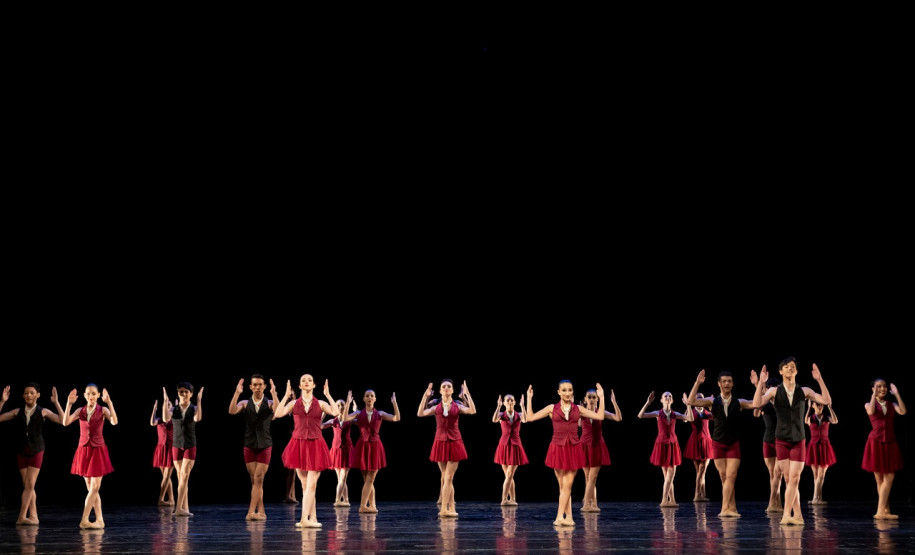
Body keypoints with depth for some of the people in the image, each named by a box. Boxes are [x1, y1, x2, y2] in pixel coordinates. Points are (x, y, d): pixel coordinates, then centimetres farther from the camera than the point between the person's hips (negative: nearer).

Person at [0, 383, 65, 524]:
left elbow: (62, 420, -11)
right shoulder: (17, 412, 7)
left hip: (36, 451, -3)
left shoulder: (43, 412, 0)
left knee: (30, 484, -9)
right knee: (27, 486, 5)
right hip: (22, 451, 3)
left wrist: (56, 402, -16)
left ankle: (22, 517, -8)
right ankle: (33, 516, 9)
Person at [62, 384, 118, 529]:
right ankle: (100, 520, 10)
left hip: (98, 451, -3)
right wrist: (69, 404, -20)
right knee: (91, 488, 5)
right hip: (83, 451, 3)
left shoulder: (103, 410, -5)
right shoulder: (80, 411, 3)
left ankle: (84, 520, -6)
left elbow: (114, 422, -25)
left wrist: (109, 403, -31)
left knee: (94, 487, -7)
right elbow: (65, 422, -12)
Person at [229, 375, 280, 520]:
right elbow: (232, 411, -14)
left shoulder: (269, 403, 1)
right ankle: (260, 511, 10)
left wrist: (273, 393, -30)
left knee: (258, 479, -7)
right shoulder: (245, 403, 5)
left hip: (265, 445, -2)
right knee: (254, 480, 4)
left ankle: (251, 511, -10)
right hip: (249, 445, 2)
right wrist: (237, 393, -23)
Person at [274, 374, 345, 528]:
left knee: (311, 485, -9)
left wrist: (328, 395, -5)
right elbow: (278, 413, -8)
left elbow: (336, 412, -12)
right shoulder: (294, 403, 7)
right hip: (298, 445, 1)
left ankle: (305, 519, -14)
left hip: (315, 445, -1)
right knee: (305, 485, 5)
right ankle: (313, 518, 10)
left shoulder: (321, 404, 6)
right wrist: (286, 395, -4)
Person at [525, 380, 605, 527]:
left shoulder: (578, 409, 7)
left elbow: (600, 416, 2)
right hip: (557, 449, -1)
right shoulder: (552, 408, 4)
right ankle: (569, 517, 6)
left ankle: (560, 517, -5)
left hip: (573, 450, 1)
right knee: (562, 485, 2)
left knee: (567, 485, -5)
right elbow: (530, 417, 1)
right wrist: (529, 399, -2)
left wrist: (601, 397, 1)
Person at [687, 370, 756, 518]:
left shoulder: (739, 403, 1)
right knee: (724, 478, 2)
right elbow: (691, 402, -8)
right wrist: (697, 383, -16)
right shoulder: (713, 401, 2)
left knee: (730, 477, -10)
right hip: (718, 443, 1)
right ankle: (732, 509, 7)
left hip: (733, 444, -1)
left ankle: (725, 509, -13)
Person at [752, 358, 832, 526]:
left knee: (794, 479, -9)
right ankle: (797, 515, 8)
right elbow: (757, 404, -13)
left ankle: (787, 515, -9)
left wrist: (820, 380, -15)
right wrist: (760, 384, -22)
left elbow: (827, 401, -7)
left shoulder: (804, 391, 2)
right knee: (788, 479, 2)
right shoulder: (774, 391, 0)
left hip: (799, 441, 0)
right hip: (782, 441, 0)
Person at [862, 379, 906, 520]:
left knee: (889, 478, -4)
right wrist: (874, 395, -14)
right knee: (880, 479, -1)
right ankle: (884, 510, -1)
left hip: (890, 444, 3)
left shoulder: (892, 405, 10)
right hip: (876, 443, -3)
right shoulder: (869, 404, 3)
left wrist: (896, 394, -8)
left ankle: (882, 512, -2)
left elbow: (903, 412, -10)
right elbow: (871, 412, -21)